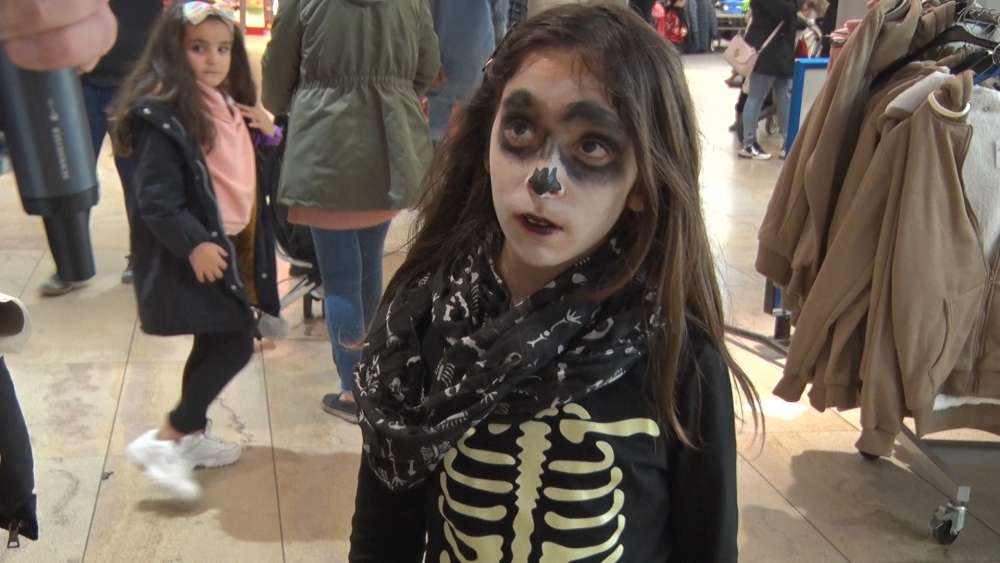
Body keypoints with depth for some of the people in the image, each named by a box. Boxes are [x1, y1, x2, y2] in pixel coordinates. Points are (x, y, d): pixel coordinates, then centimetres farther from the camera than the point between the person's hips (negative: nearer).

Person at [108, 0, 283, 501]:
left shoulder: (227, 104, 10)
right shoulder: (162, 114, -18)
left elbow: (241, 173, 16)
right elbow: (155, 198, -22)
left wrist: (267, 132, 0)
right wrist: (194, 244, -24)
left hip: (228, 244, 9)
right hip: (193, 255, -9)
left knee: (215, 344, 16)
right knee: (234, 344, -10)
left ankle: (193, 435, 32)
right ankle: (163, 442, 2)